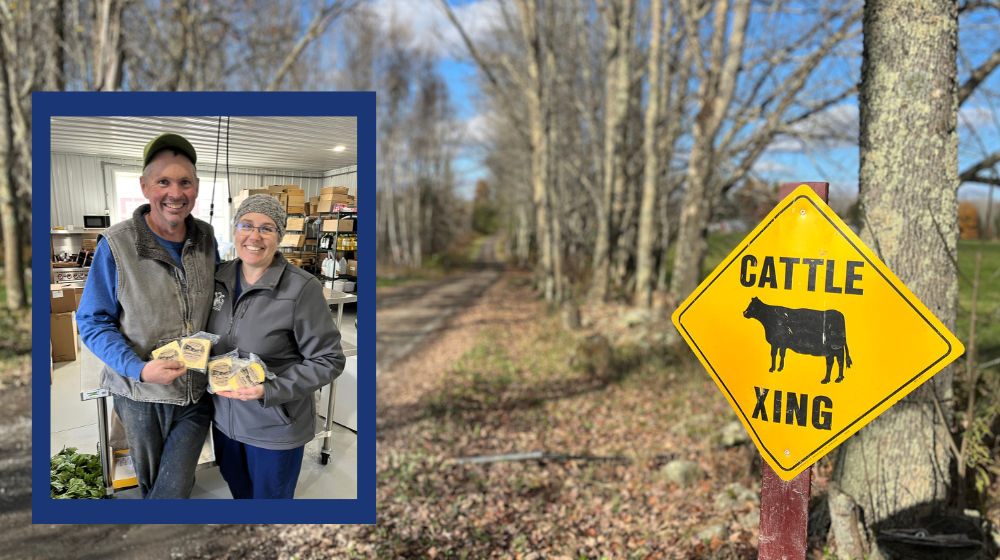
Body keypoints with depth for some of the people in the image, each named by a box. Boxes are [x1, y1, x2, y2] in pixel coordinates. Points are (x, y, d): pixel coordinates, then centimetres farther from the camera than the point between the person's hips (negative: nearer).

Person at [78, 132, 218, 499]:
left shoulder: (206, 239, -2)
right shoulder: (115, 246, -13)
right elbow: (93, 324, -9)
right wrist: (139, 369, -24)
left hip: (196, 392, 2)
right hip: (141, 394, -1)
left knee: (173, 491, 1)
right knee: (149, 484, 21)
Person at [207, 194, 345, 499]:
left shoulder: (302, 289, -22)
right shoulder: (221, 277, -2)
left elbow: (328, 360, -19)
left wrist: (269, 391, -28)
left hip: (276, 427, -6)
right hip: (225, 415, 6)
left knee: (270, 497, 14)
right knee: (237, 486, 27)